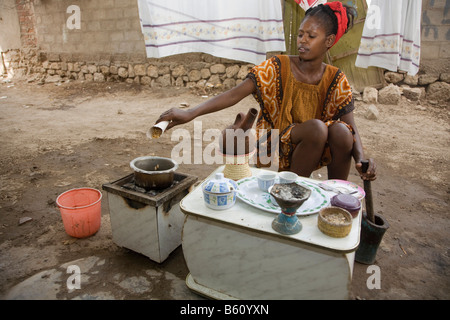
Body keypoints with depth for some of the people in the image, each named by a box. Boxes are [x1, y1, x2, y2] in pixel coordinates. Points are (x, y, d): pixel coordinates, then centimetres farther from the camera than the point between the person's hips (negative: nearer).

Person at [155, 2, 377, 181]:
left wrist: (361, 159, -28)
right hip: (280, 148, -3)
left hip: (319, 149, 3)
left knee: (340, 130, -27)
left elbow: (351, 128, -8)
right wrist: (190, 113, -33)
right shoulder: (277, 67, -9)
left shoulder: (336, 80, -1)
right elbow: (235, 94, -21)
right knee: (316, 127, -30)